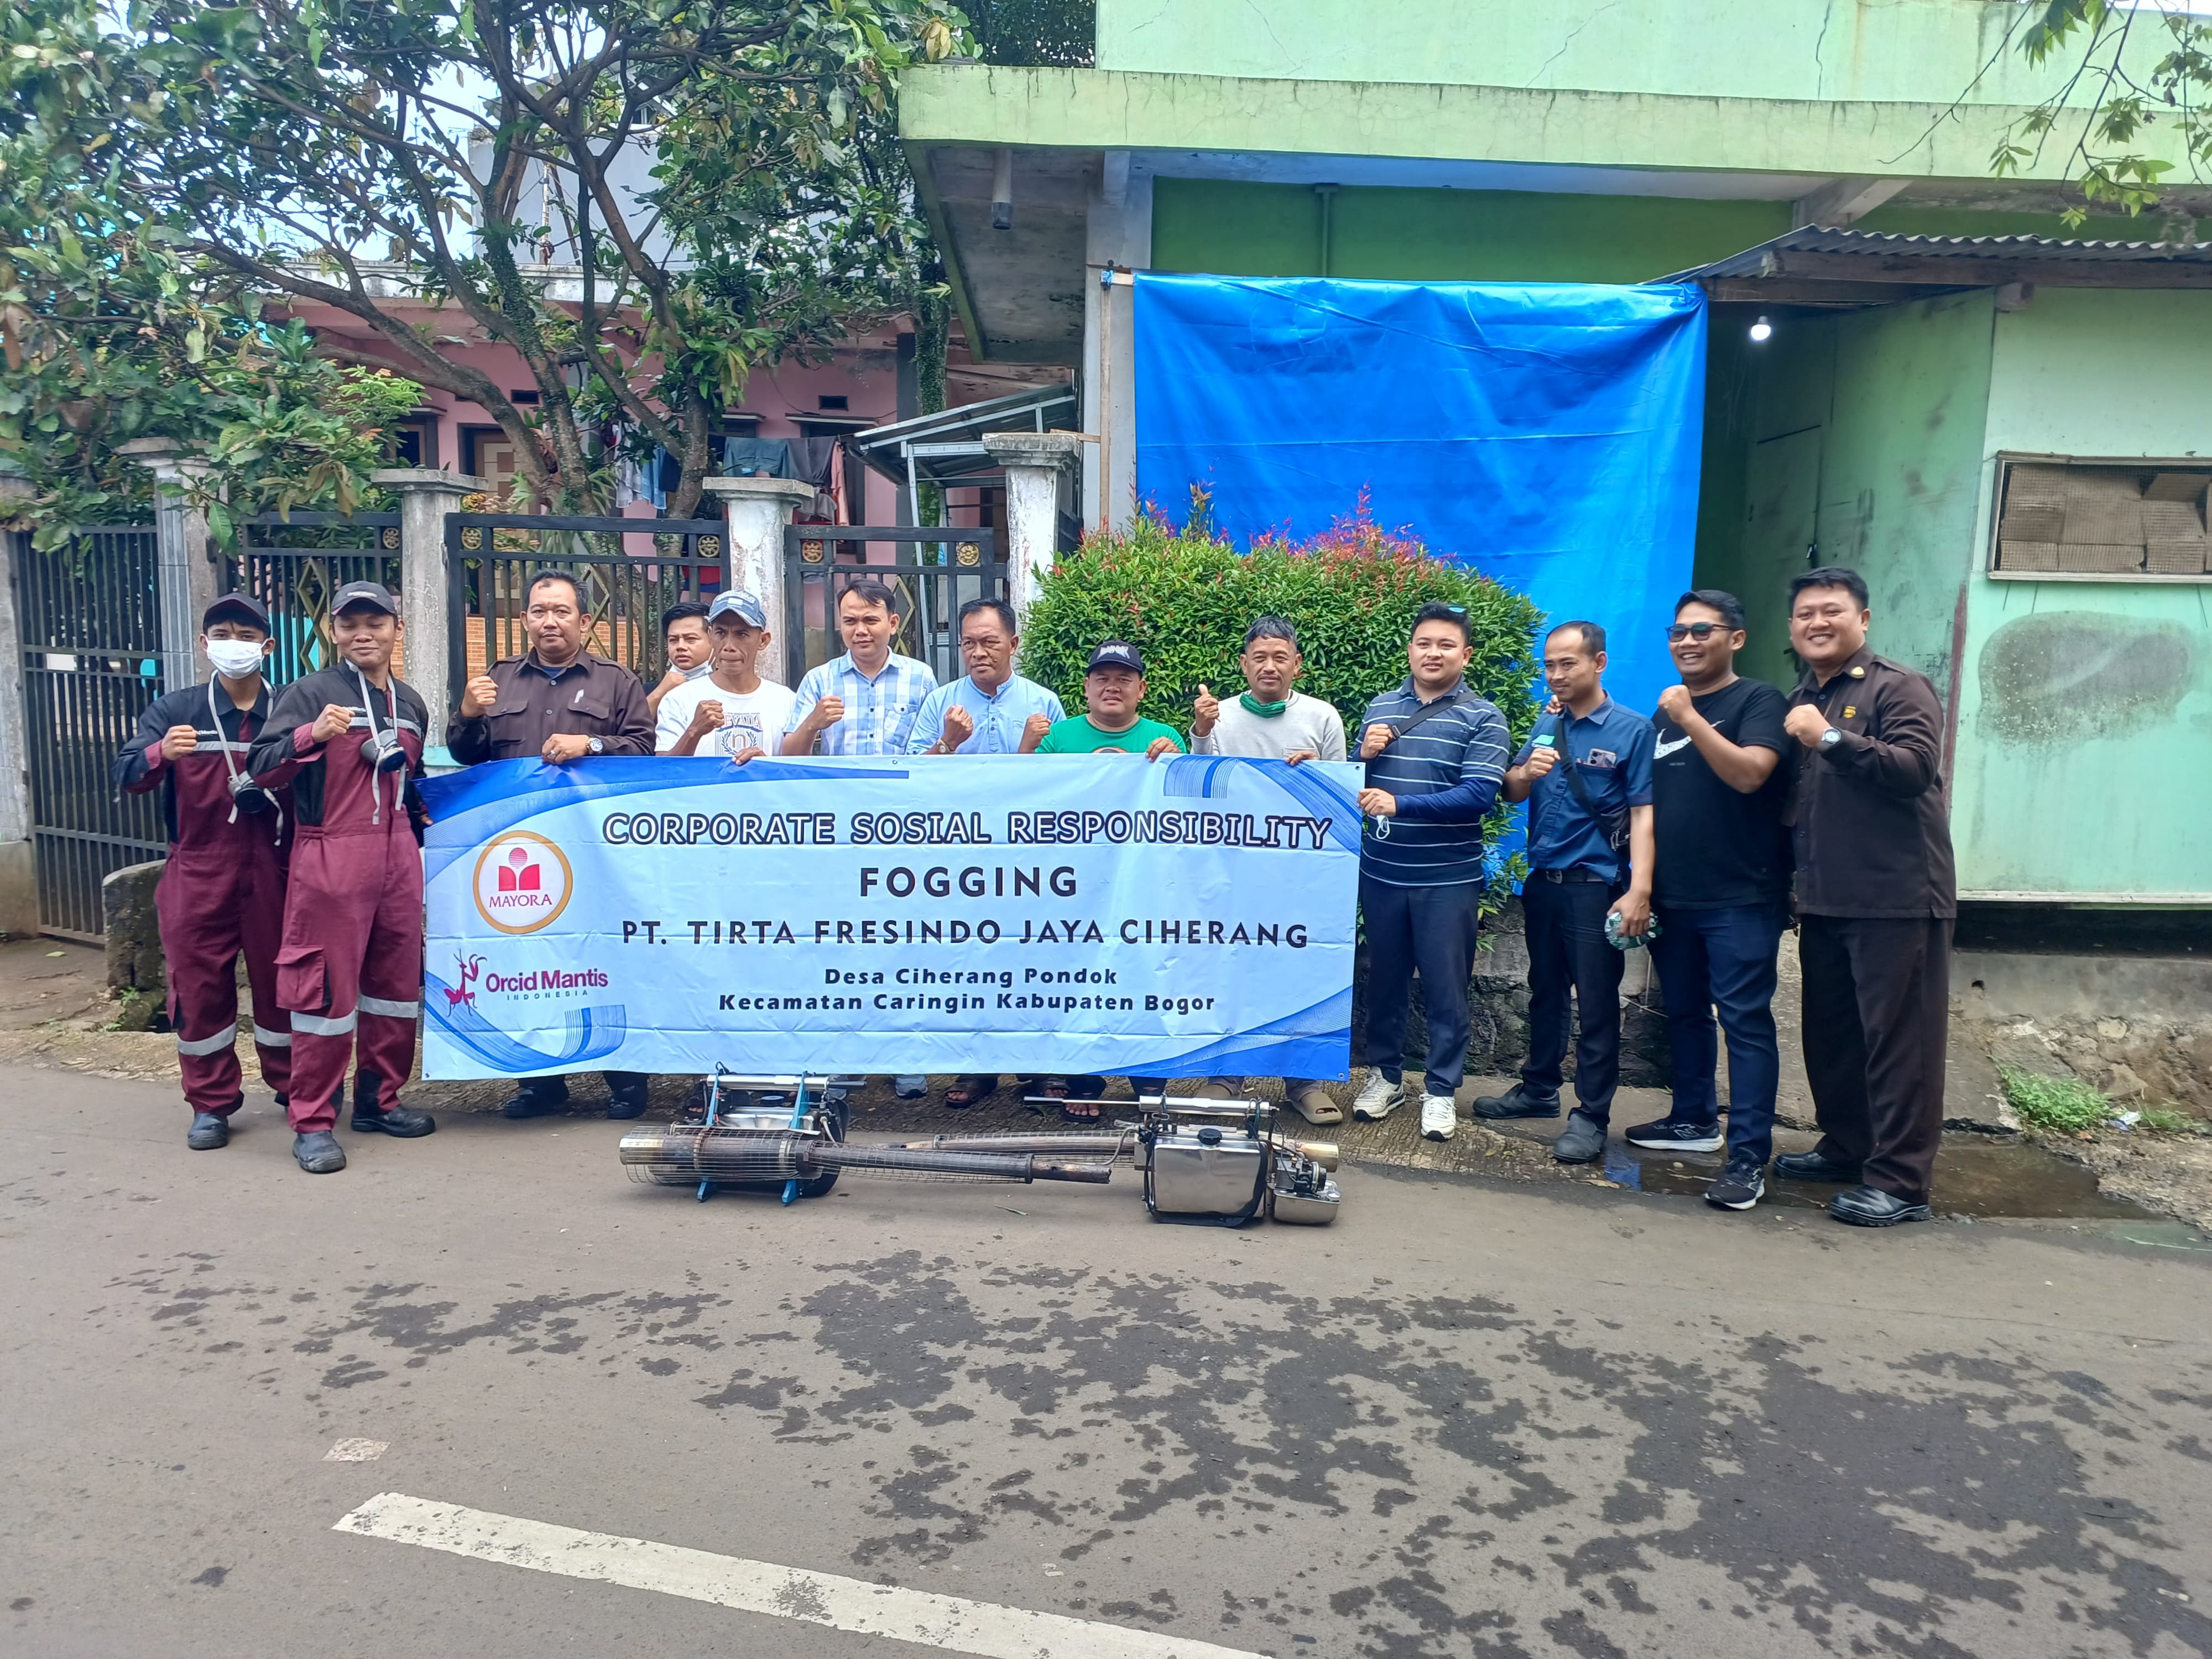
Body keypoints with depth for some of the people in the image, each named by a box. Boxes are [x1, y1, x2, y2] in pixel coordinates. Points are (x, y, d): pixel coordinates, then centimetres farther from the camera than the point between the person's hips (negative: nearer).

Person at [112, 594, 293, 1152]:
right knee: (200, 985, 3)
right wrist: (160, 754, -31)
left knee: (280, 978, 8)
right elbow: (127, 774, -10)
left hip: (273, 869, 0)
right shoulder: (175, 709, 2)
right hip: (199, 870, 0)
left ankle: (292, 1085, 26)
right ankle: (212, 1104, 16)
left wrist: (272, 788, -13)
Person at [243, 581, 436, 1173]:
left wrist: (420, 826, 15)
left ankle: (378, 1101, 25)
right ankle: (312, 1123, 5)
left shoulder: (409, 702, 15)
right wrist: (312, 735, -28)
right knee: (327, 987, -4)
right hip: (331, 857, -6)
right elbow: (262, 770, -13)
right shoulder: (311, 692, -4)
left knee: (397, 981, 11)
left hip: (397, 856, 6)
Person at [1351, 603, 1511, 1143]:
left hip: (1449, 878, -3)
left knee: (1445, 987, 6)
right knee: (1384, 979, 14)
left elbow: (1479, 795, -16)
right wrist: (1363, 755, -10)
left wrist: (1400, 804, -26)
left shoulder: (1483, 718, -5)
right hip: (1381, 873, 3)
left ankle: (1442, 1089, 20)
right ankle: (1385, 1073, 30)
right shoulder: (1380, 708, 7)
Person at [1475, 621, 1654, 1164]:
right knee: (1545, 992, 18)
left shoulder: (1632, 729, -7)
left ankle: (1591, 1116, 8)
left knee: (1597, 1005, 0)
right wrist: (1527, 771, -12)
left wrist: (1639, 890, -20)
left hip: (1595, 887, -6)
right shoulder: (1546, 725, 10)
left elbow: (1643, 813, -12)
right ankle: (1539, 1089, 32)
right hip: (1542, 880, 6)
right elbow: (1510, 792, 12)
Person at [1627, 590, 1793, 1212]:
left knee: (1745, 1021, -6)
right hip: (1674, 897, 7)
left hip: (1741, 898, -7)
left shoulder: (1758, 702, -4)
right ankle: (1695, 1119, 30)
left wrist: (1689, 718, -20)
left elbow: (1748, 773, -20)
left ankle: (1749, 1156, -5)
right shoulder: (1664, 714, 15)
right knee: (1684, 1012, 16)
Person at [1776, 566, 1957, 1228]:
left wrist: (1831, 738, -25)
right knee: (1830, 1033, 14)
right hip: (1823, 900, 8)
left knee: (1899, 1038, -4)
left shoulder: (1898, 687, -5)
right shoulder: (1798, 703, 16)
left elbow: (1917, 768, -21)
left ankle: (1899, 1180, 0)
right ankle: (1845, 1147, 28)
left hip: (1896, 898, -7)